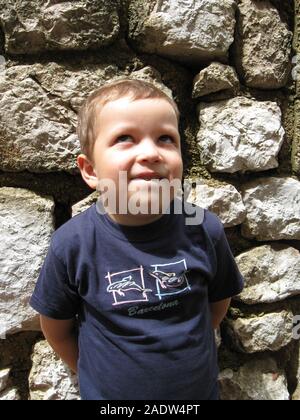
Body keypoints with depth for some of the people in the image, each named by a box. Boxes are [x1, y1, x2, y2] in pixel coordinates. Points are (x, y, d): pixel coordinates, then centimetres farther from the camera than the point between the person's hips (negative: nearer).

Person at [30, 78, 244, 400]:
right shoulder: (72, 245, -22)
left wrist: (183, 349, 2)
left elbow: (218, 300, -2)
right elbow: (56, 328, -7)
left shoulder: (205, 230, -19)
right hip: (108, 392, -1)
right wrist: (96, 377, 2)